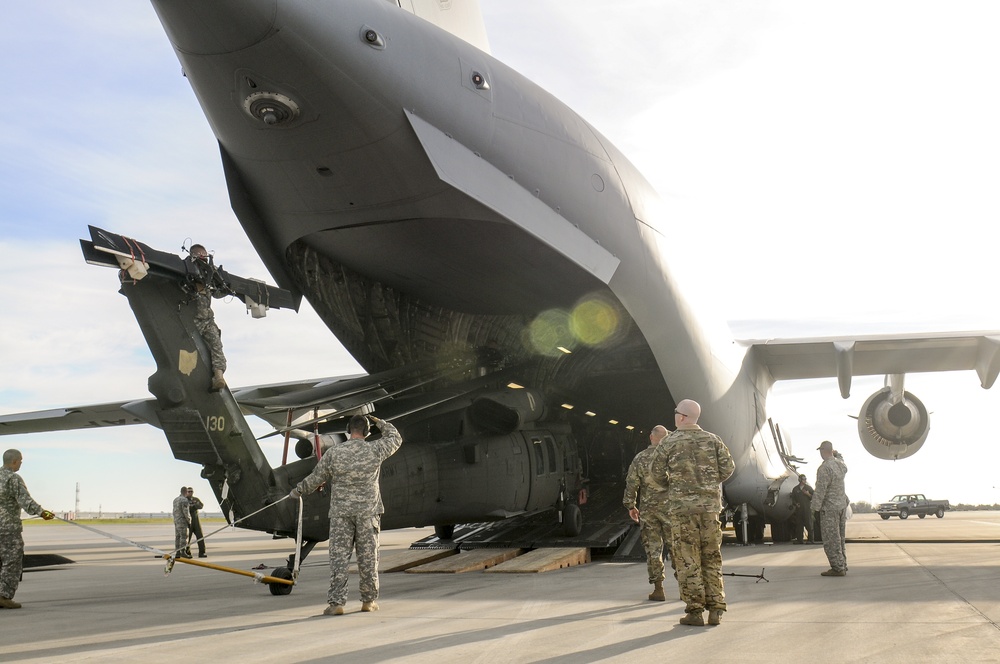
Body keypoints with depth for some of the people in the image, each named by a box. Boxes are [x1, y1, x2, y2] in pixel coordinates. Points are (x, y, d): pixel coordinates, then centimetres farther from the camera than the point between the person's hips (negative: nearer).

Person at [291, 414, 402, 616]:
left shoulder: (333, 452, -5)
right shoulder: (374, 450, -5)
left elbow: (316, 478, 4)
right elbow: (395, 438, 13)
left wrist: (298, 491, 21)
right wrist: (379, 422, 25)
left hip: (341, 512, 0)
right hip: (368, 511, 0)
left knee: (339, 557, 1)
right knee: (368, 557, 9)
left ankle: (336, 603, -3)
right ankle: (368, 600, 18)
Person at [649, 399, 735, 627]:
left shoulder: (669, 443, -3)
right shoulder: (713, 440, 4)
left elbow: (656, 472, 1)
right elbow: (728, 467, 1)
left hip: (681, 505, -3)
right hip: (710, 504, 3)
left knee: (687, 559, 2)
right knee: (711, 557, 10)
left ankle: (695, 610, 1)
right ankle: (716, 609, 8)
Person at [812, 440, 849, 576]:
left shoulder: (824, 468, -18)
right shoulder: (841, 464, 6)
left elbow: (820, 490, -19)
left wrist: (815, 506, -12)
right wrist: (837, 454, 33)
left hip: (829, 508, -8)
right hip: (842, 505, 8)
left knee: (831, 539, -3)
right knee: (839, 538, 15)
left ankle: (838, 568, -4)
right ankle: (842, 566, 20)